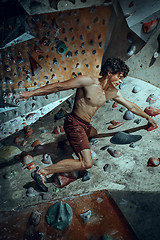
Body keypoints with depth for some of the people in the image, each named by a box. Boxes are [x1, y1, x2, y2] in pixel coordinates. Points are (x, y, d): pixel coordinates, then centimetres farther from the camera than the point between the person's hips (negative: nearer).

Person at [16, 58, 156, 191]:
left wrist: (147, 117, 32)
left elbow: (131, 106, 20)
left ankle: (69, 141, 42)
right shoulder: (88, 82, -18)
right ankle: (43, 172, -17)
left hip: (86, 126, 9)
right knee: (87, 163, -20)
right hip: (74, 124, -9)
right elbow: (58, 87, -18)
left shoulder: (113, 93, 5)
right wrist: (31, 93, -20)